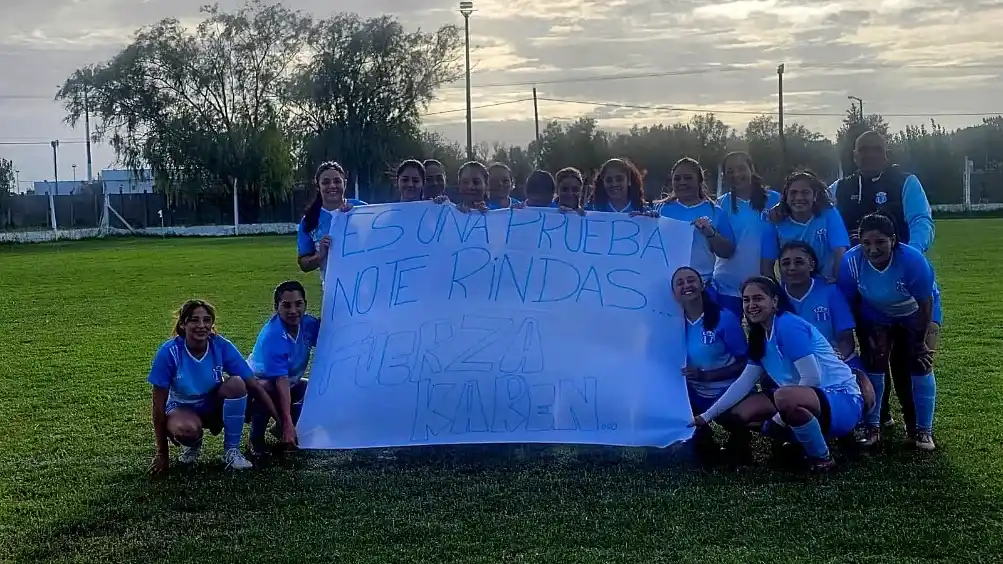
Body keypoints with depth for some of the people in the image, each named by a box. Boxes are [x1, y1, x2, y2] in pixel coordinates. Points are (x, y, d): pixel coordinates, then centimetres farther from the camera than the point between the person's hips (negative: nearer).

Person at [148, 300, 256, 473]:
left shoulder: (221, 346, -20)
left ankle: (231, 450, -12)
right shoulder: (169, 352, -24)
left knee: (236, 383, -30)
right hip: (182, 408, -2)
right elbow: (159, 405, -18)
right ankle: (193, 444, 2)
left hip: (215, 406, 2)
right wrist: (162, 453, -15)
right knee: (187, 428, -39)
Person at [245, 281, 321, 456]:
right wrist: (287, 424, -39)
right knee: (266, 390, -37)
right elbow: (282, 381, -36)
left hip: (287, 384, 6)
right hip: (257, 385, -6)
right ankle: (256, 437, -10)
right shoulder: (272, 336, -31)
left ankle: (281, 429, 7)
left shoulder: (308, 324, -14)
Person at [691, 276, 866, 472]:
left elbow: (812, 378, -22)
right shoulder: (760, 337, 9)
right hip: (812, 399, 9)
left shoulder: (788, 325, -17)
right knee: (740, 412, 2)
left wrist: (781, 417, -15)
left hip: (843, 401, -9)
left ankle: (822, 458, -12)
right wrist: (707, 416, 7)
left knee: (785, 398, -38)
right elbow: (744, 382, 11)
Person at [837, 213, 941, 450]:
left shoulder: (913, 260, -38)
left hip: (917, 312, -2)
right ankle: (872, 427, 8)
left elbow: (925, 304, -23)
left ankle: (923, 430, 1)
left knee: (921, 365, -11)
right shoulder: (851, 261, -32)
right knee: (873, 364, -6)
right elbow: (852, 302, -14)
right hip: (878, 314, 2)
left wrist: (920, 341, -15)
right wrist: (867, 335, -8)